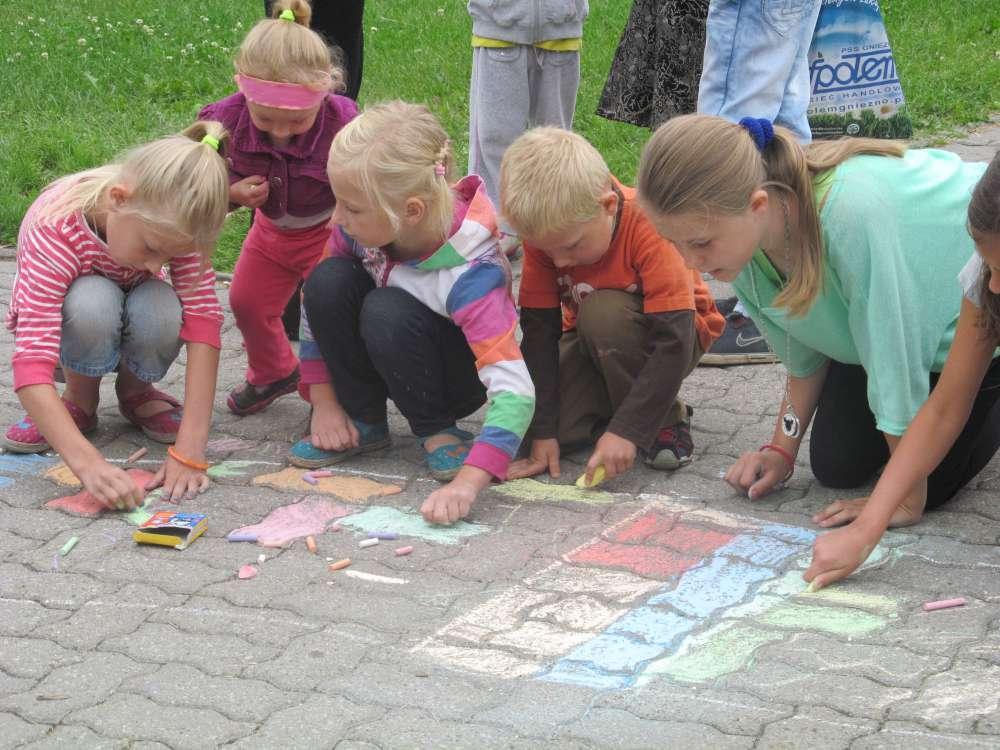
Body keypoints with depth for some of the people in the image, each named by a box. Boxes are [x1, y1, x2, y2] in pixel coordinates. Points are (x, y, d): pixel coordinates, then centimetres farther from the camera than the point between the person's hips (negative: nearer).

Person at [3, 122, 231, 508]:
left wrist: (190, 450, -43)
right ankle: (80, 398, -8)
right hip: (70, 326, -2)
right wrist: (88, 464, -58)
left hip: (130, 321, 2)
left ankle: (134, 390, -2)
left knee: (162, 311, -35)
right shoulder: (54, 230, -38)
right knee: (93, 303, -38)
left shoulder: (168, 221, -28)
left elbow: (203, 317, -33)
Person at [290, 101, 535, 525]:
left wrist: (466, 484, -54)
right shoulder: (363, 224, -22)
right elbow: (317, 302, -4)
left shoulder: (470, 271, -37)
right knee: (328, 282, -23)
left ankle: (436, 430, -9)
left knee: (388, 312, -34)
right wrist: (324, 403, -7)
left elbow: (515, 391, -43)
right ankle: (364, 423, -5)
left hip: (463, 374, -5)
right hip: (390, 358, 5)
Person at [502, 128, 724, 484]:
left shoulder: (648, 227, -33)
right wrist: (544, 431, -21)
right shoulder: (547, 234, -19)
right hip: (594, 343, 4)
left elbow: (675, 341, -34)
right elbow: (539, 331, -16)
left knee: (602, 312, -34)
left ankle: (667, 421, -14)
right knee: (559, 422, -22)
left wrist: (626, 431, -38)